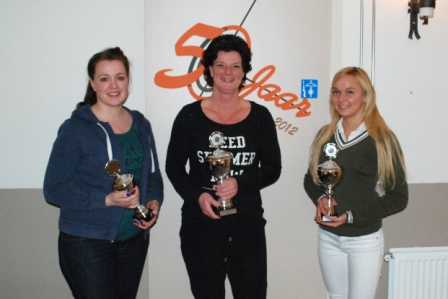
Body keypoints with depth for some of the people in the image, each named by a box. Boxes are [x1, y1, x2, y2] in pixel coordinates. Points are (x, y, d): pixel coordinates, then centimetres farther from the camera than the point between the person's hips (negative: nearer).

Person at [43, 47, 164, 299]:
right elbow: (54, 189, -11)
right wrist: (107, 200, -22)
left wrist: (154, 202, -5)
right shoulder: (75, 128, -9)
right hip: (87, 242, -5)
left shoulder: (141, 125, 8)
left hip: (135, 239, 6)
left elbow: (153, 175, 16)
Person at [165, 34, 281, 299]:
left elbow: (273, 169, 3)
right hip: (200, 225, 0)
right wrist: (197, 196, -14)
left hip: (248, 224, 1)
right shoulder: (190, 116, -3)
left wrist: (240, 184, -15)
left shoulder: (260, 116, 0)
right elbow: (174, 168, 4)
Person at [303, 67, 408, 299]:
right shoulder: (325, 135, 2)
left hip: (365, 240, -4)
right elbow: (310, 179, 12)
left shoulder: (382, 139, -10)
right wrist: (320, 198, -10)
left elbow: (398, 197, -9)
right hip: (328, 238, 4)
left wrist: (352, 216, -17)